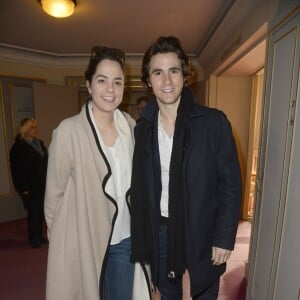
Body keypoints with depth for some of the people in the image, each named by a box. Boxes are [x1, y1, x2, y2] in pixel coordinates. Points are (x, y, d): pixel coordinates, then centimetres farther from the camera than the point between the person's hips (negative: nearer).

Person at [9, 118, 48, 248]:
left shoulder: (39, 143, 12)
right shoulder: (18, 147, -6)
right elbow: (16, 171, -9)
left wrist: (48, 182, 9)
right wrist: (22, 188, -12)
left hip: (43, 186, 5)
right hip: (30, 188, -5)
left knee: (41, 212, 11)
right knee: (33, 212, 2)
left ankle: (39, 236, 25)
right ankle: (34, 239, 19)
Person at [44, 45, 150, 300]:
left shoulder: (130, 125, -3)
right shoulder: (68, 130, -16)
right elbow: (54, 193, -8)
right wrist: (59, 238, 0)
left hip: (125, 238, 4)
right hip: (84, 240, -3)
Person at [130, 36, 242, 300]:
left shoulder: (214, 122, -12)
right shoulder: (142, 128, -3)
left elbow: (231, 184, -8)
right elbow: (139, 187, 2)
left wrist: (224, 238, -9)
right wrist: (141, 237, 2)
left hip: (202, 232, -2)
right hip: (160, 231, 3)